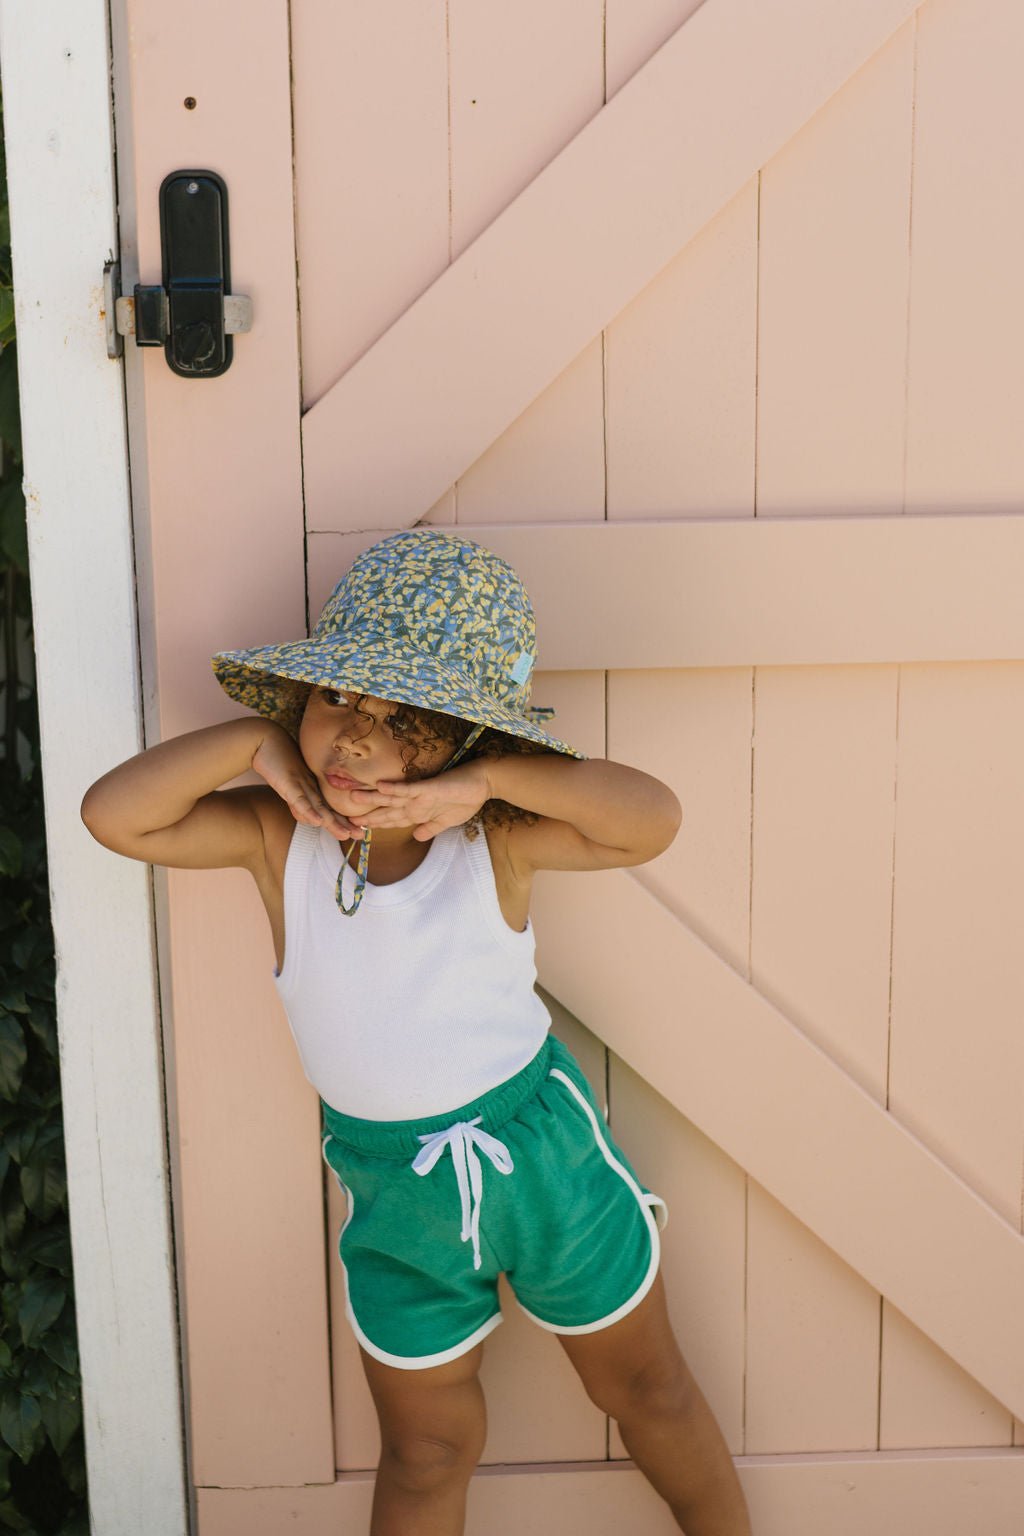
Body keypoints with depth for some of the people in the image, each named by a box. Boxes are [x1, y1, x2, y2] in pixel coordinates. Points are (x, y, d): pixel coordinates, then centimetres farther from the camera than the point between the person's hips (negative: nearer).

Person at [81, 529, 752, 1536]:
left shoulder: (494, 838, -17)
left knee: (646, 1388, 23)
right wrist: (253, 742, -25)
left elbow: (651, 820, -30)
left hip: (541, 1144, -1)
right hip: (390, 1188, 1)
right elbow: (112, 814, -19)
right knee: (425, 1451, 20)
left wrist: (489, 778, -36)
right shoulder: (277, 836, -12)